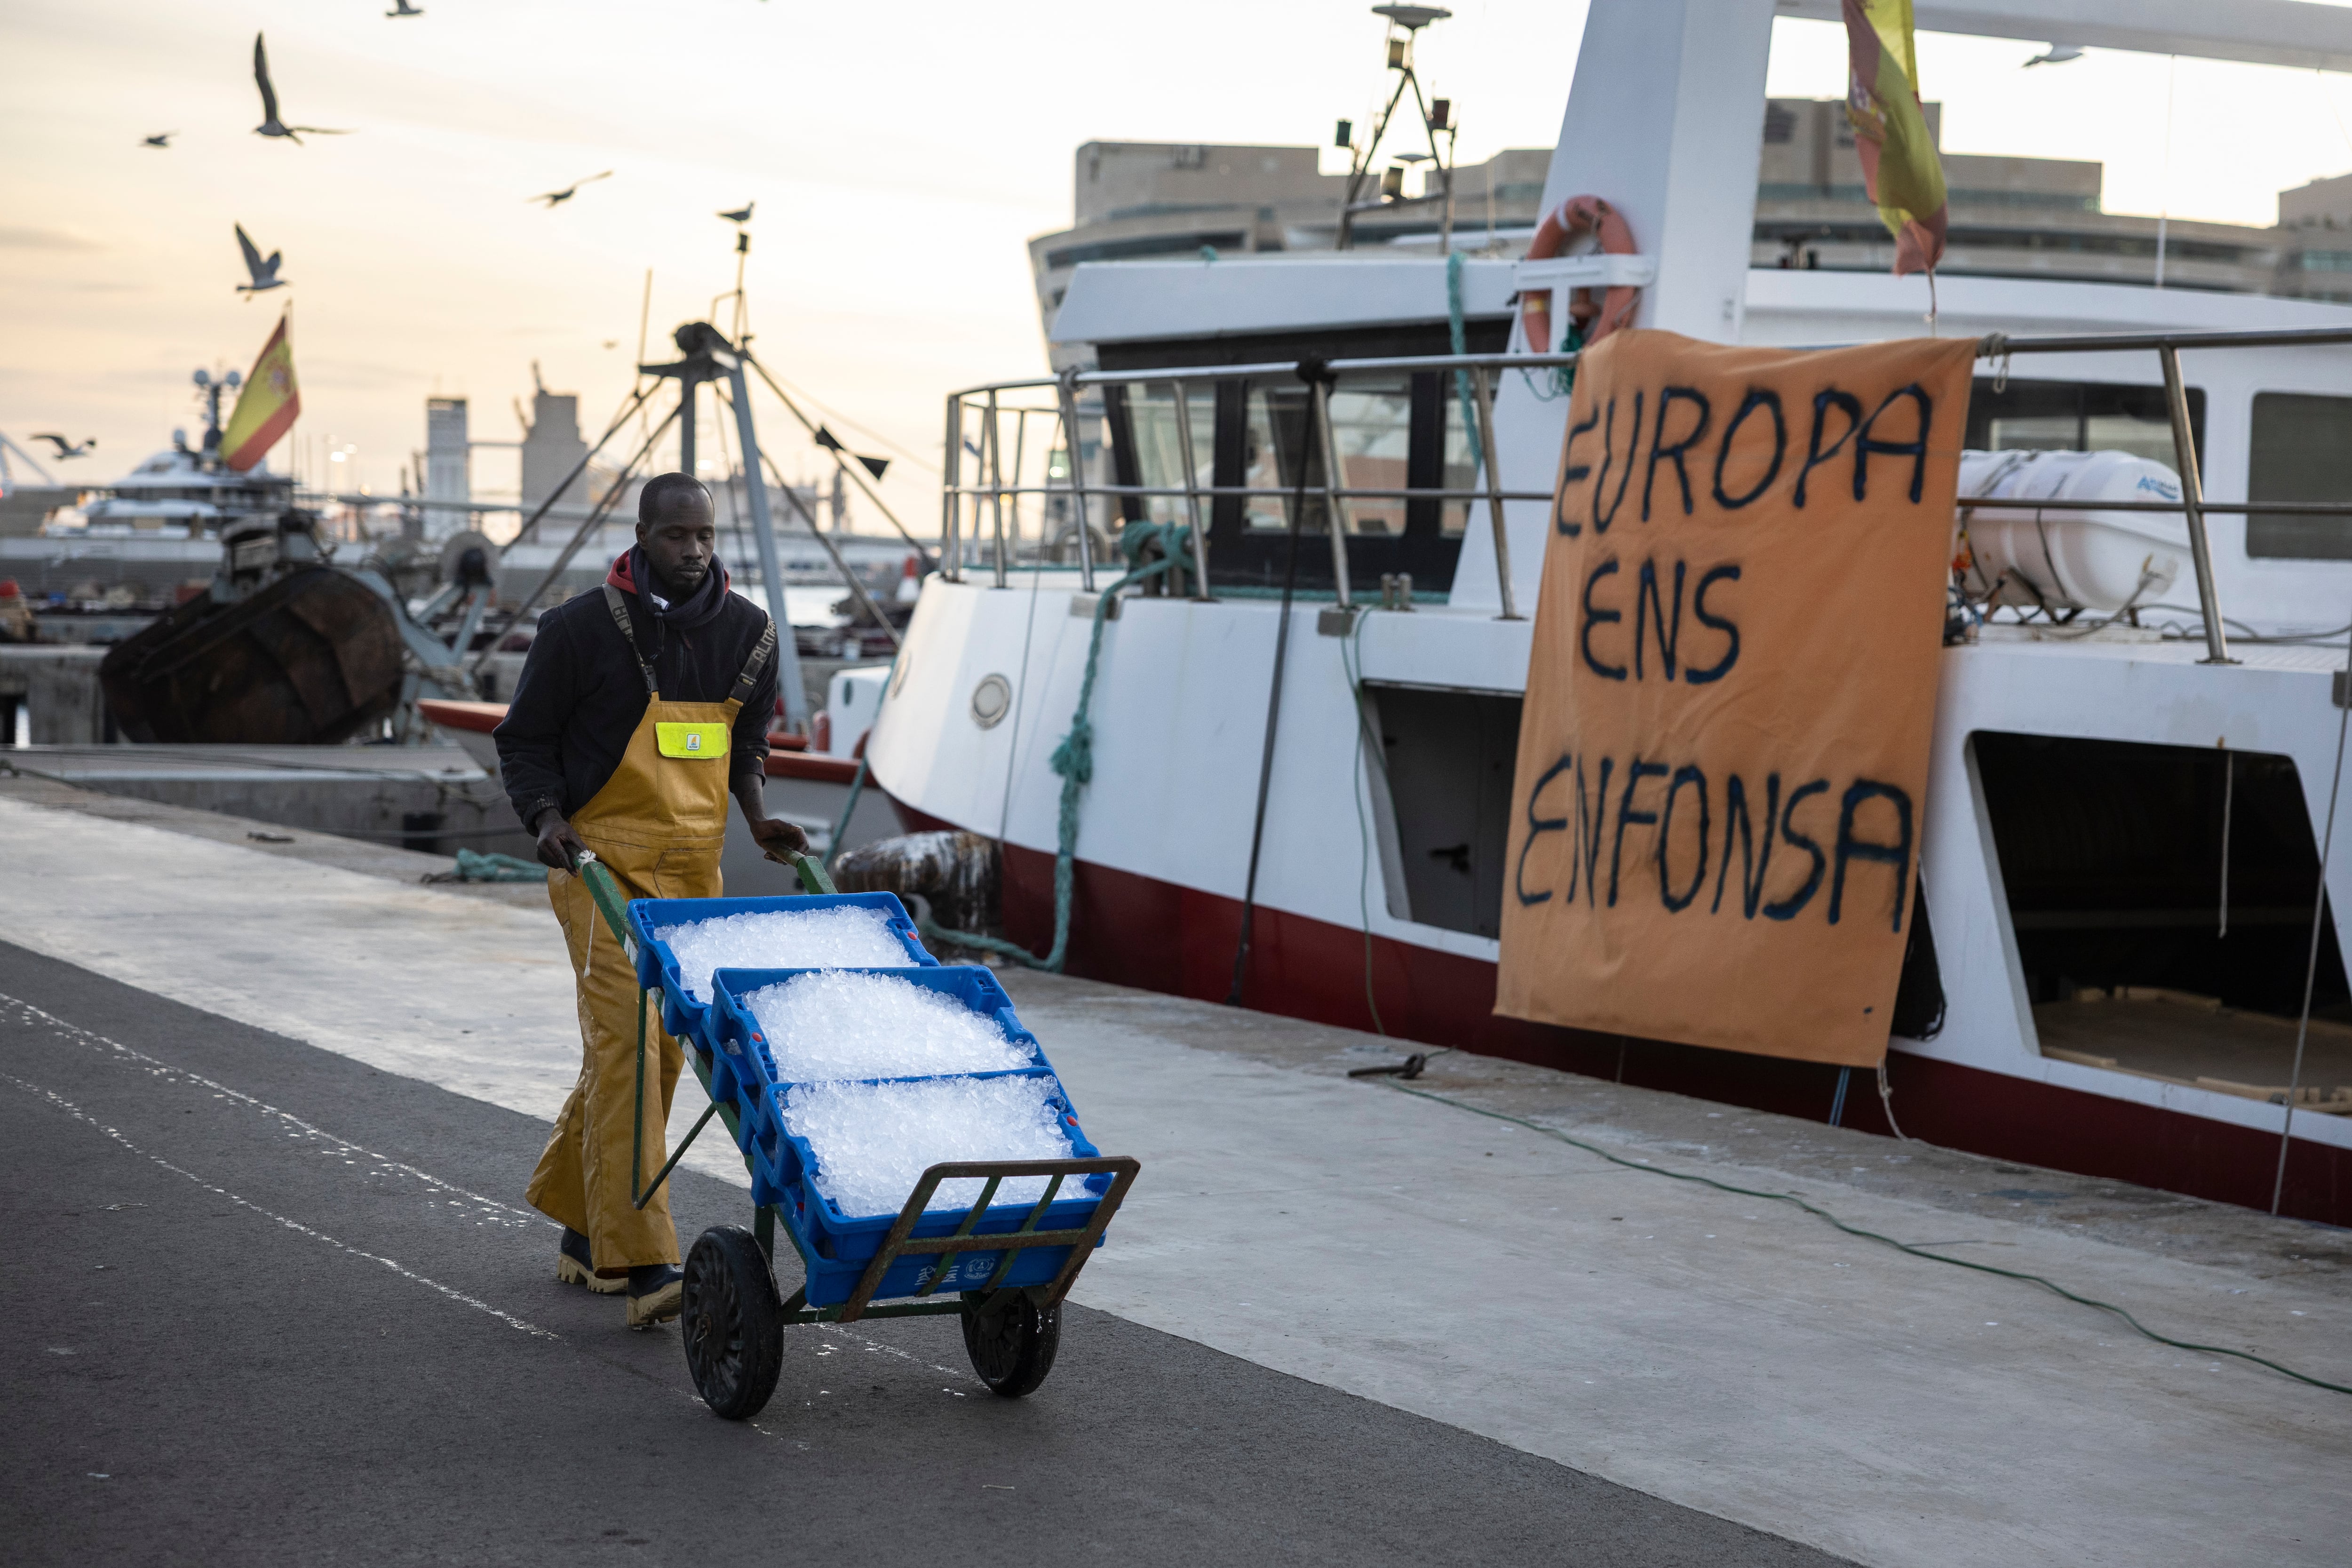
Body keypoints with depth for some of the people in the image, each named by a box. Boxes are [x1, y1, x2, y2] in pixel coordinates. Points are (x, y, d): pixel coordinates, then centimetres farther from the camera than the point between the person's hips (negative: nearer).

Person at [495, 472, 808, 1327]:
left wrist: (758, 814, 4)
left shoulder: (748, 632, 6)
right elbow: (524, 738, 0)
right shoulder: (582, 627, -8)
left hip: (695, 868, 5)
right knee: (624, 1041, -15)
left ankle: (583, 1226, 28)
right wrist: (545, 816, -16)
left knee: (662, 1049, 10)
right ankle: (641, 1262, -18)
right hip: (603, 861, -5)